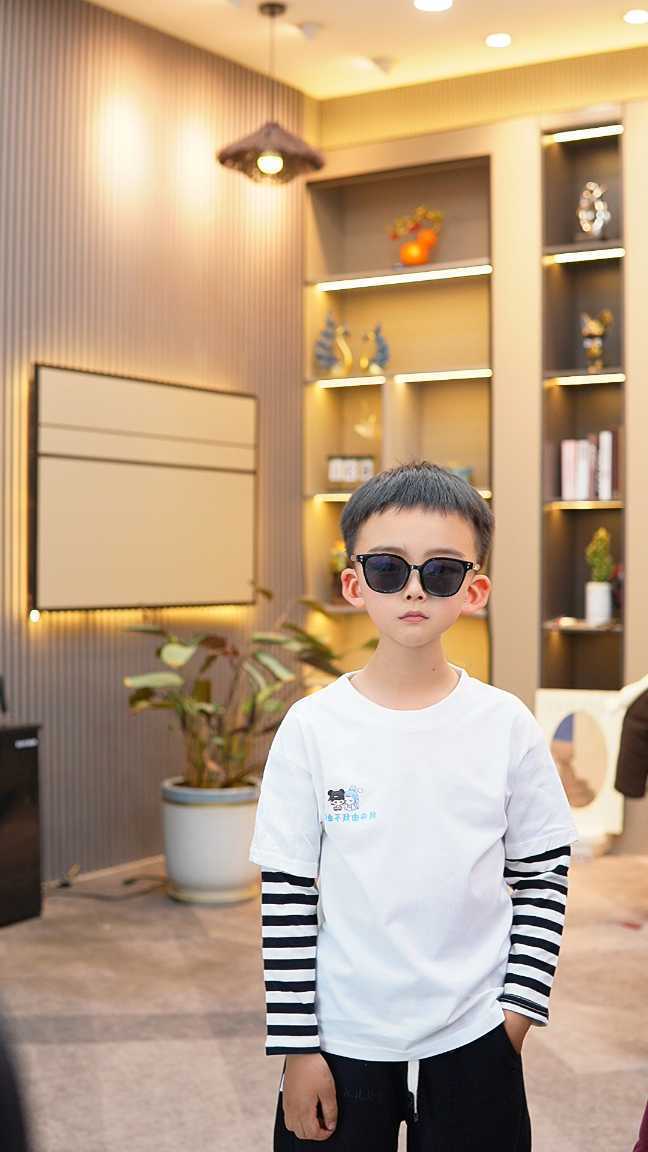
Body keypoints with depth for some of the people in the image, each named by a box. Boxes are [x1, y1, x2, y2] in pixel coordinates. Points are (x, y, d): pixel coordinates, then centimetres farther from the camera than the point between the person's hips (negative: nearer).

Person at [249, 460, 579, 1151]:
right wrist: (297, 1046, -4)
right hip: (342, 1040, 0)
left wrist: (519, 1005, -1)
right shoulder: (313, 727, -8)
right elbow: (287, 893, -4)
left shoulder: (507, 725, -6)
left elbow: (542, 878, 3)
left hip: (473, 1039, 1)